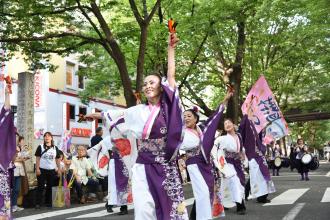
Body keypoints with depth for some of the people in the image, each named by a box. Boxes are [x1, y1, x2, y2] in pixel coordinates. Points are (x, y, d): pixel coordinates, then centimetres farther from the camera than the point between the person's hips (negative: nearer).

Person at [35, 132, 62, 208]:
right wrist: (37, 169, -10)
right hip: (42, 170, -3)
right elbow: (37, 159, -2)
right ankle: (38, 203, 0)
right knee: (40, 187, -3)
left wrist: (59, 169, 5)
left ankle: (48, 202, 16)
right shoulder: (40, 147, 0)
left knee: (50, 187, 7)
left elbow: (57, 160, 11)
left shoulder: (55, 148, 9)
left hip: (52, 170, 3)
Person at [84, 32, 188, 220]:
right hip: (145, 167, 3)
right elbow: (119, 113, 25)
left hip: (166, 167, -3)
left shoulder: (168, 105, 0)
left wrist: (171, 48, -8)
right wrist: (97, 115, 39)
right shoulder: (139, 110, 9)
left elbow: (171, 75, -6)